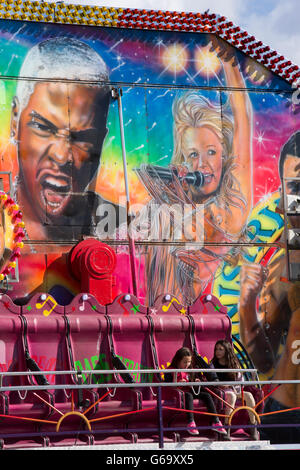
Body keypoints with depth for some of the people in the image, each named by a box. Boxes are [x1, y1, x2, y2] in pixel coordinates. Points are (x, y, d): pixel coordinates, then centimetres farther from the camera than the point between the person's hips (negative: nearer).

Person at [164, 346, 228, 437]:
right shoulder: (170, 371, -3)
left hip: (188, 391, 7)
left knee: (206, 395, -14)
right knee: (189, 396, -38)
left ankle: (215, 422, -20)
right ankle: (191, 423, -47)